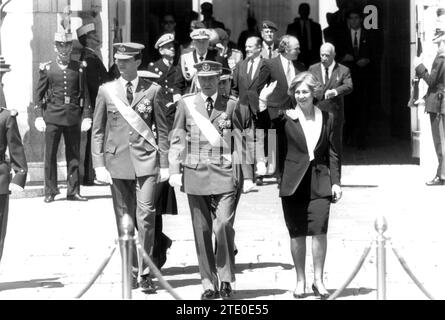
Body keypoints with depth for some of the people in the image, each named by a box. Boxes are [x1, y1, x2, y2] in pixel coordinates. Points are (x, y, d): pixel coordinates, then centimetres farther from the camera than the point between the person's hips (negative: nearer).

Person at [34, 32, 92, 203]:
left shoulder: (79, 68, 7)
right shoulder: (47, 69, 4)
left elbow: (85, 94, 8)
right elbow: (39, 94, 6)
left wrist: (86, 116, 1)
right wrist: (39, 117, -2)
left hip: (73, 118, 1)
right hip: (53, 117, -1)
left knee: (74, 155, 3)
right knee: (50, 155, -1)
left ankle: (73, 191, 9)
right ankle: (50, 192, 6)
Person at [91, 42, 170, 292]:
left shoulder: (152, 90, 3)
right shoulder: (106, 91, 7)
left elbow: (162, 129, 6)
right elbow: (98, 131, 9)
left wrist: (164, 164, 1)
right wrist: (99, 164, 0)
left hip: (146, 161, -2)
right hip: (117, 161, 2)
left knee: (146, 216, -10)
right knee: (124, 220, 5)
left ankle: (146, 274, -3)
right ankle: (131, 272, 15)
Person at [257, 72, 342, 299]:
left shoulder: (327, 118, 7)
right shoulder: (286, 118, 1)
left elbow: (333, 154, 9)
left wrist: (335, 182, 3)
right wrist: (263, 103, -25)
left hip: (319, 183, 1)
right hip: (294, 183, 0)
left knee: (319, 231, -7)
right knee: (297, 233, 5)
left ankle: (318, 280, 5)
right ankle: (300, 281, 17)